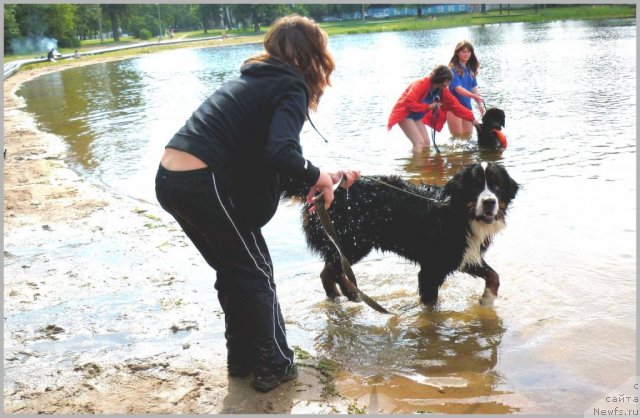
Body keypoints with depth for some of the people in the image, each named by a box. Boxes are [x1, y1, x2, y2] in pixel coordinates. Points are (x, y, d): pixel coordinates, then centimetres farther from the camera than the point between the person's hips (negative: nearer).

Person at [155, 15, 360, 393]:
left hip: (170, 177, 9)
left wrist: (323, 177, 23)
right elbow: (281, 152, -22)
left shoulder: (255, 79, 22)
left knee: (233, 270, 23)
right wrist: (316, 176, -3)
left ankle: (242, 358, 34)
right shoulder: (292, 86, -4)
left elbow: (260, 151, 23)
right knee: (256, 272, 9)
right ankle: (275, 366, 22)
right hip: (203, 183, -9)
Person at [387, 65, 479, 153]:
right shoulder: (421, 85, -27)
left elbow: (455, 105, 0)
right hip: (405, 114, -8)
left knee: (426, 142, 3)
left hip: (417, 117, 8)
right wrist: (428, 107, -30)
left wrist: (472, 119, -4)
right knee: (419, 142, -19)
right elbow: (408, 103, -34)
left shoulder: (442, 90, -3)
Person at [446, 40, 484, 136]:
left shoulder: (470, 69, 7)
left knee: (468, 136, 11)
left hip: (467, 106, 7)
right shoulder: (453, 69, -14)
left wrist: (480, 105, 8)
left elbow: (474, 88, 12)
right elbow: (458, 88, -24)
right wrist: (475, 96, -35)